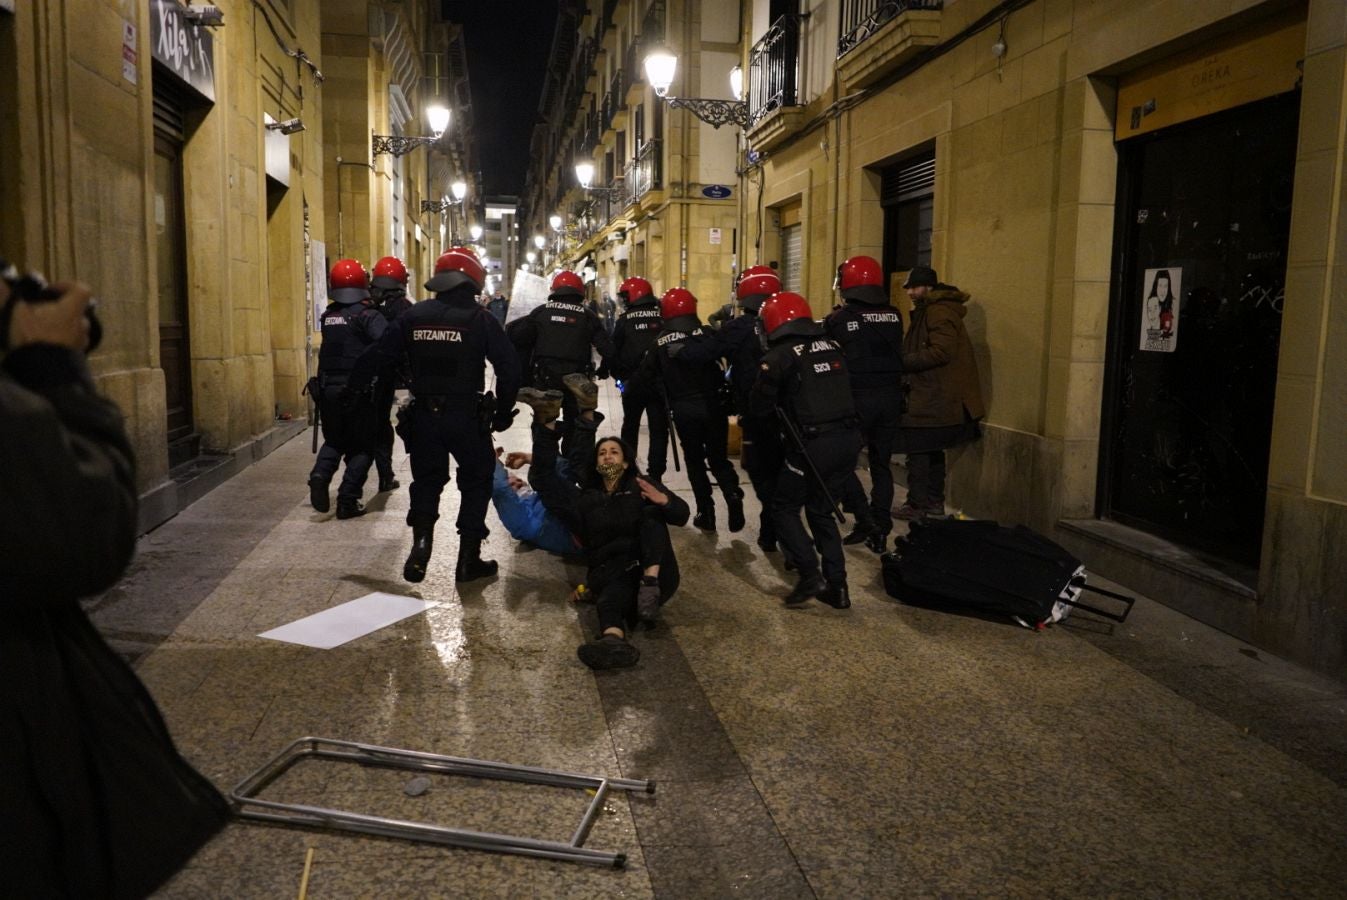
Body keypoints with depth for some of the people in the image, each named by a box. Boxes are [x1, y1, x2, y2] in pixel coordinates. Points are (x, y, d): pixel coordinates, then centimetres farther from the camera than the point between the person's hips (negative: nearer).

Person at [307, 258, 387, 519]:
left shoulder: (328, 316, 8)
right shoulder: (368, 315, -11)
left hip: (328, 388, 5)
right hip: (360, 390, -5)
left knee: (334, 440, 23)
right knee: (362, 446, 7)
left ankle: (320, 474, -2)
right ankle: (347, 501, 3)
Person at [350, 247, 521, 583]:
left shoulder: (414, 316, 2)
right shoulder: (481, 319, -7)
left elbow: (380, 358, 5)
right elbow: (509, 367, -10)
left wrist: (351, 385, 18)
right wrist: (503, 412, 1)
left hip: (424, 414, 3)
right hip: (467, 416, -3)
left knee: (426, 480, 19)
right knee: (475, 483, 12)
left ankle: (421, 543, 2)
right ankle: (469, 559, 13)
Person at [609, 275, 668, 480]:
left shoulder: (625, 320, -2)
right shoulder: (663, 318, 0)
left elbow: (614, 352, 1)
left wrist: (619, 375, 15)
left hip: (634, 381, 0)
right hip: (660, 381, 0)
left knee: (630, 427, 17)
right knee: (659, 429, 5)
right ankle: (655, 475, 3)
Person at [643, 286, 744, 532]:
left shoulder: (660, 342, 0)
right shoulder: (707, 334, -5)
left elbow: (648, 374, 5)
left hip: (683, 410, 0)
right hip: (711, 405, 0)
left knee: (695, 461, 12)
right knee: (718, 458, 13)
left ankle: (706, 513, 9)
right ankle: (732, 494, -10)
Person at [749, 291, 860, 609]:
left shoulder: (780, 356, -6)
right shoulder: (832, 346, 10)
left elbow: (759, 406, -2)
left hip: (814, 444, -6)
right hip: (849, 437, 6)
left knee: (785, 507, 12)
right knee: (821, 509, 19)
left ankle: (810, 574, 0)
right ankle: (837, 585, 16)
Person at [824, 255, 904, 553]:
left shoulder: (838, 320, -7)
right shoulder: (894, 316, 3)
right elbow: (897, 354, 9)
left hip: (857, 399, -4)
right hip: (890, 397, 4)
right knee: (882, 464, 14)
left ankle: (866, 520, -3)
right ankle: (881, 530, 17)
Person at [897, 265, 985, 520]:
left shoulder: (940, 312, -15)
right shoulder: (927, 311, 18)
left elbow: (940, 352, -24)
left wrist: (903, 362, -20)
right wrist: (904, 361, 6)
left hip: (934, 400, -11)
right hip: (933, 396, 11)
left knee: (918, 451, -7)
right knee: (933, 450, 17)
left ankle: (917, 505, -2)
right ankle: (935, 501, 27)